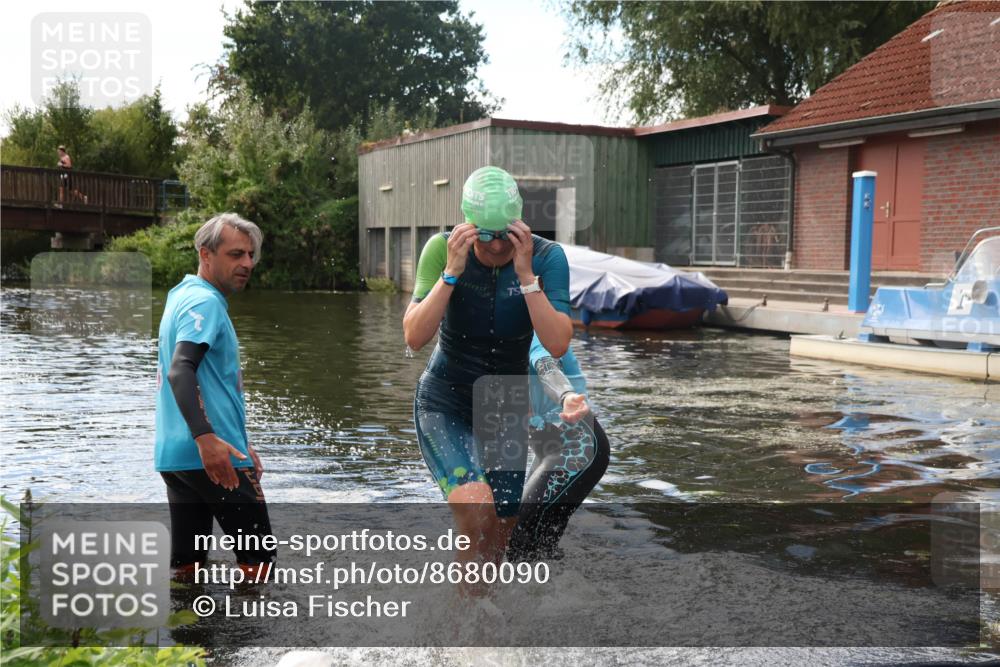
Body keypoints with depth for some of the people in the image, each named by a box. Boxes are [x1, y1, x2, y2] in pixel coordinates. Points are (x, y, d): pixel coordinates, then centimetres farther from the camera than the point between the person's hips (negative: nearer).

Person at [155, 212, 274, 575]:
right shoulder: (205, 302, -11)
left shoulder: (181, 295, 20)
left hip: (175, 454, 9)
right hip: (211, 452, -9)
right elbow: (180, 371, -26)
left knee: (187, 564, 10)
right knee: (258, 558, -1)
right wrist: (206, 438, -36)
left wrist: (239, 443, 31)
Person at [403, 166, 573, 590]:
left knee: (499, 533, 10)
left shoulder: (547, 258, -13)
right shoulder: (442, 249, -15)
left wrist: (525, 274, -29)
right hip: (443, 403, -3)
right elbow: (414, 337, -23)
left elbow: (558, 345, -23)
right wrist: (452, 272, -30)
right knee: (474, 507, -27)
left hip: (506, 410, 3)